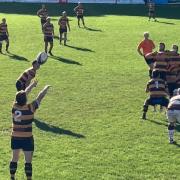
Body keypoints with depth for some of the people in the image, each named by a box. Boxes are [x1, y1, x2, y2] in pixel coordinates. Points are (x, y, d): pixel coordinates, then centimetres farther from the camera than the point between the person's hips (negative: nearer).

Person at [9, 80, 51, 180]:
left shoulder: (14, 106, -7)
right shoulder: (30, 108, -18)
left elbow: (23, 94, 8)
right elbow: (39, 97, -4)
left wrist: (32, 85, 22)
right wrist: (46, 88, 14)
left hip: (15, 138, 4)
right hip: (27, 139, -4)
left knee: (14, 159, 17)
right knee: (28, 161, 3)